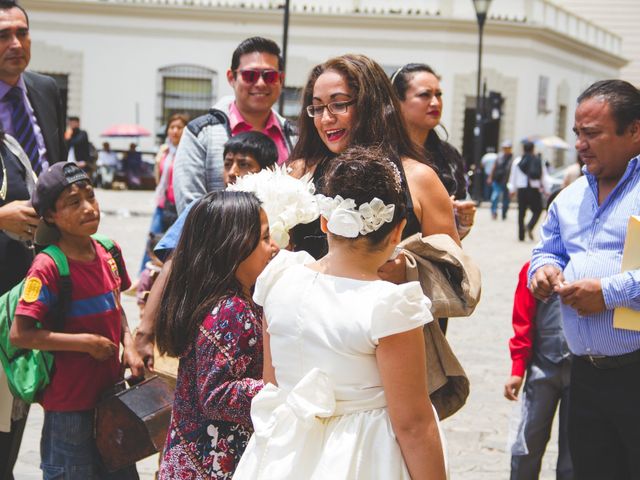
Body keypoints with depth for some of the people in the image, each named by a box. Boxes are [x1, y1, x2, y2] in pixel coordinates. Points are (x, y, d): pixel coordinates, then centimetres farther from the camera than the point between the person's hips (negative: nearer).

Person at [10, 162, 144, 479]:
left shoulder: (108, 251, 2)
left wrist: (128, 345, -1)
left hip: (111, 391, 7)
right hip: (69, 405, -7)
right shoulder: (48, 267, -19)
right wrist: (86, 342, -21)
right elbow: (19, 334, -22)